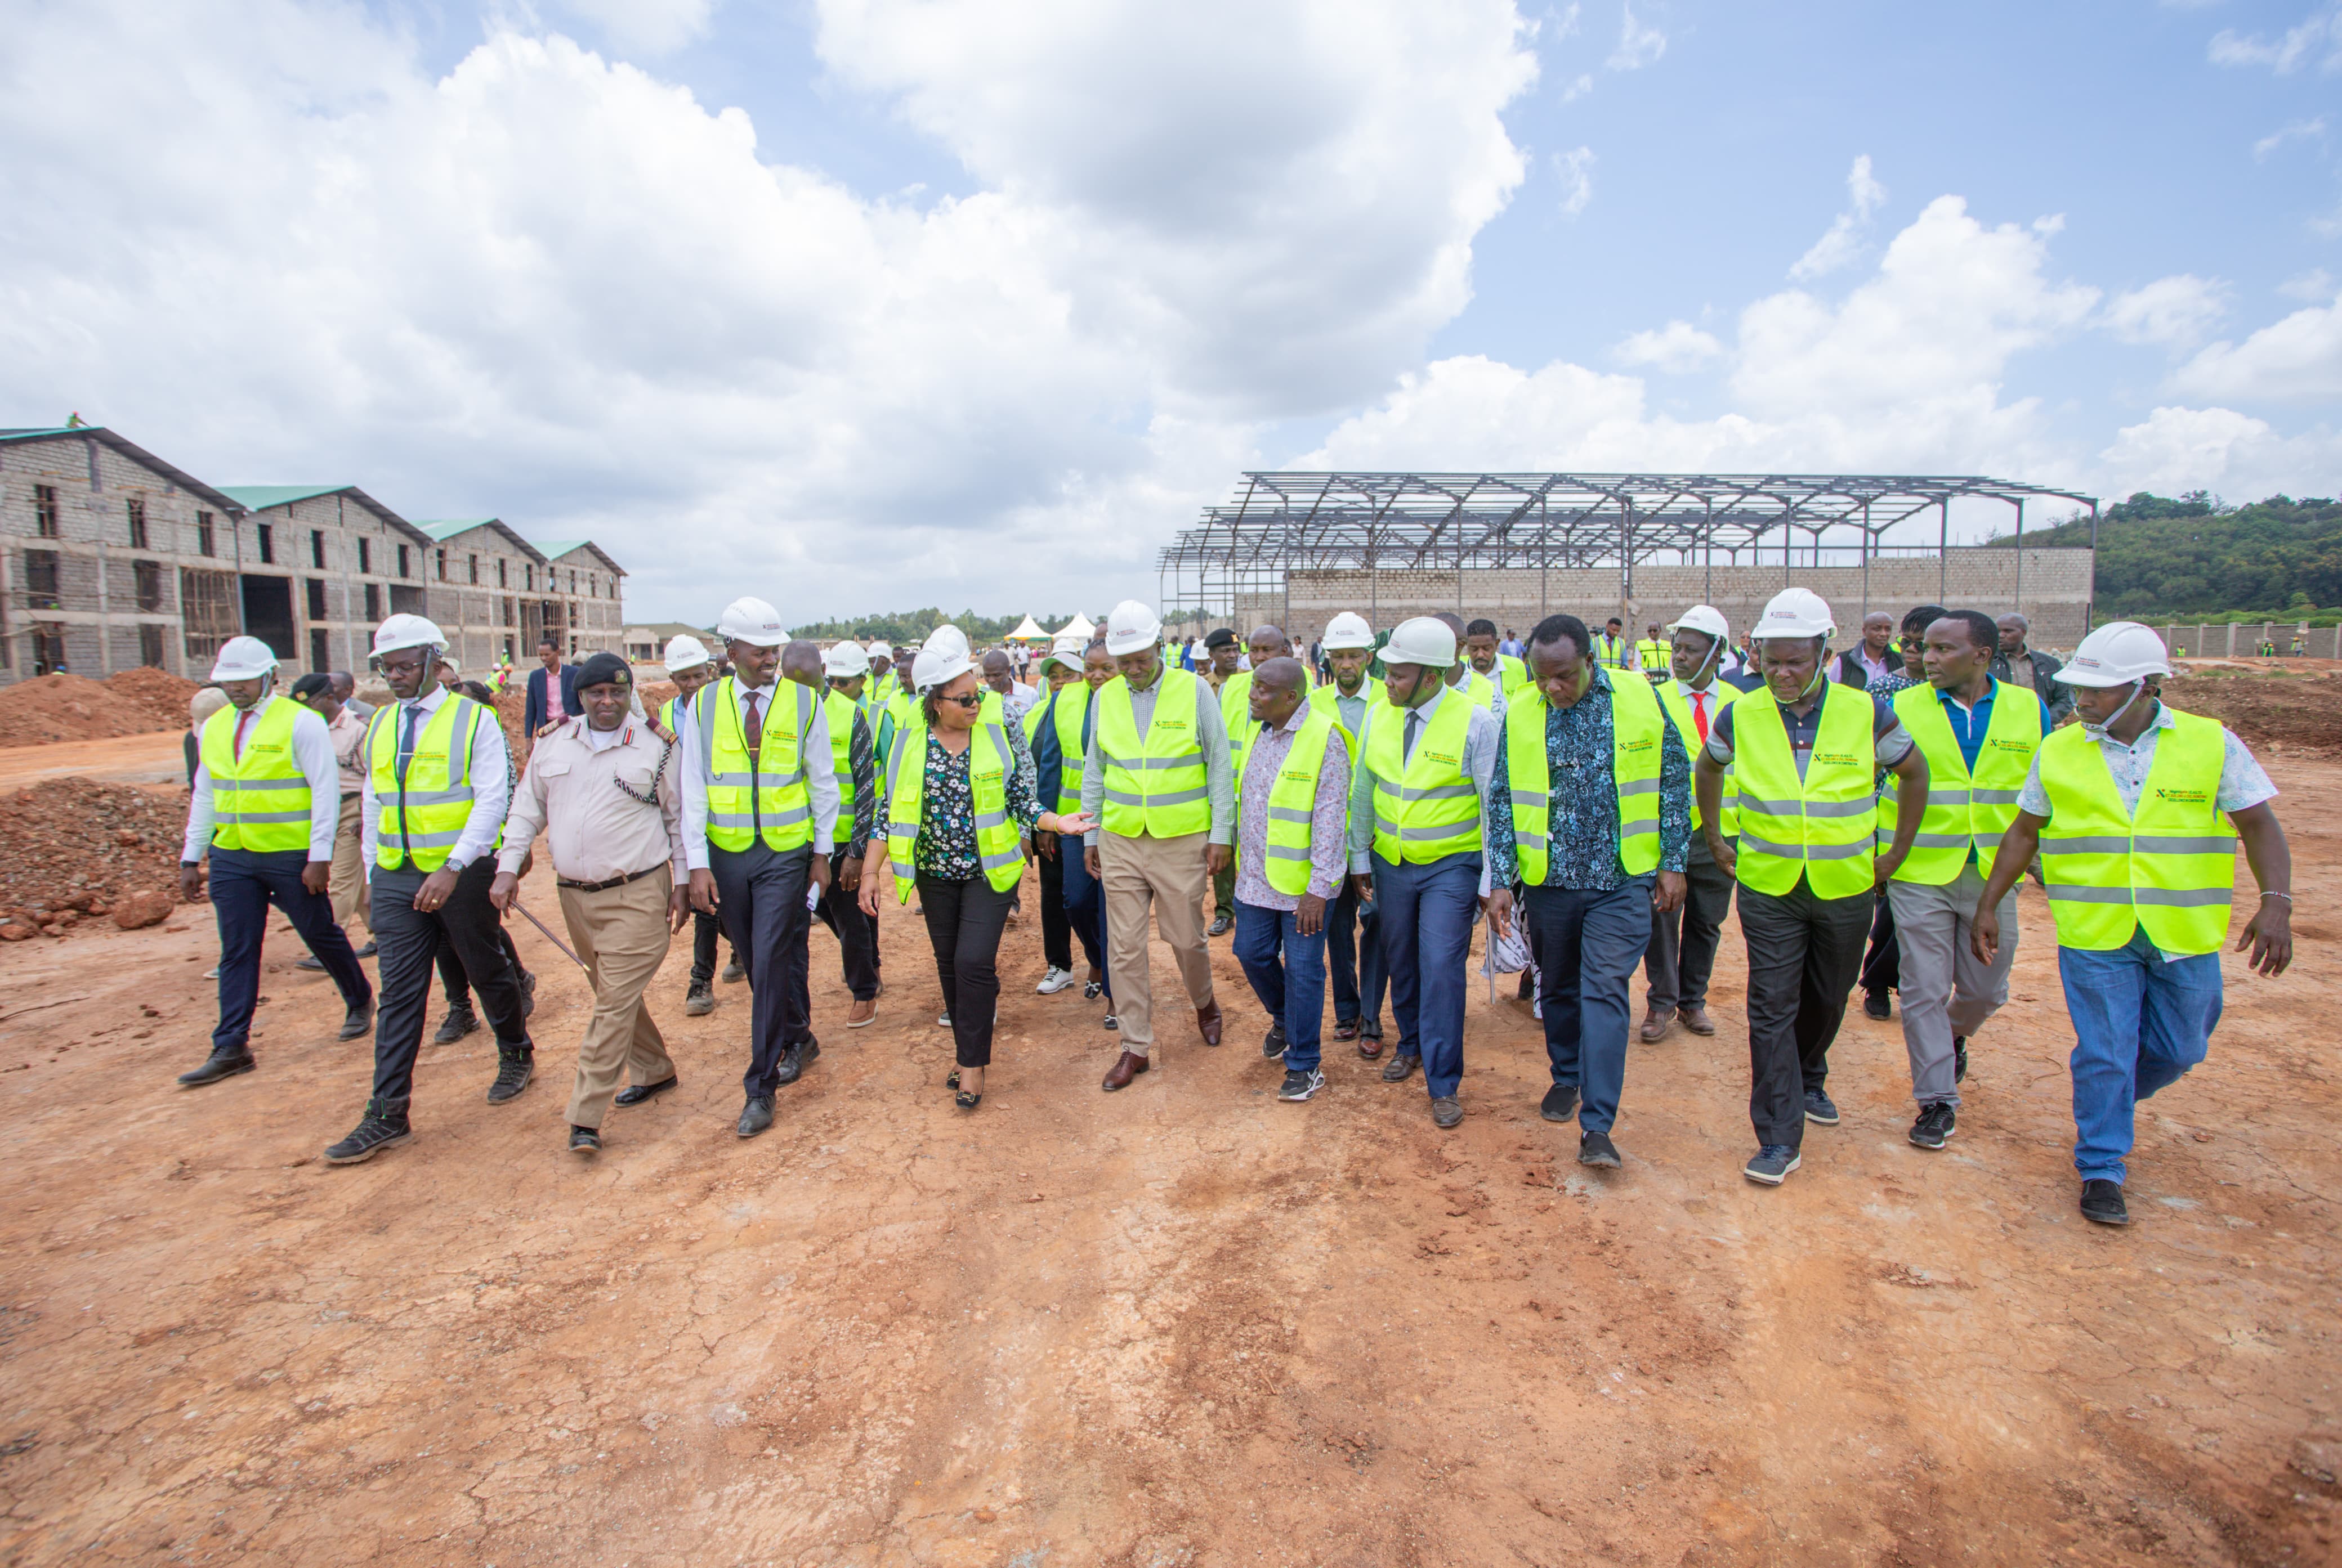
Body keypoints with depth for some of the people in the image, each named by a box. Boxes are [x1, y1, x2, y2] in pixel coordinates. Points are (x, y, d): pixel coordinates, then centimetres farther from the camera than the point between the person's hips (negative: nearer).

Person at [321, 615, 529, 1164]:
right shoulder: (379, 725, 11)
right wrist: (372, 872, 15)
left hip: (463, 875, -4)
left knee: (488, 973, 12)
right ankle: (388, 1116, 5)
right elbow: (373, 803, 18)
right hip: (397, 879, 5)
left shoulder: (473, 720, -7)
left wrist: (453, 868, -22)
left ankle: (516, 1056, 34)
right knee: (398, 995, 2)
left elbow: (492, 800, -14)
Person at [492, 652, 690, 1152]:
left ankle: (586, 1116, -3)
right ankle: (654, 1071, 33)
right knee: (611, 995, 15)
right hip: (575, 895, 5)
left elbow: (679, 820, 3)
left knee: (616, 1002, -7)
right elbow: (527, 811, 14)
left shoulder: (654, 750, -2)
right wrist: (508, 868, 4)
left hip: (637, 895, -5)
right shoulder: (551, 747, 7)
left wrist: (682, 884, 1)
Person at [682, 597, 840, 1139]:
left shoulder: (804, 703, -3)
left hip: (786, 855, -2)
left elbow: (824, 783, 3)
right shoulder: (705, 705, 1)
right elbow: (693, 787, 0)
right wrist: (698, 863, -6)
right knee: (756, 964, 13)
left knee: (771, 963, -5)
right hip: (726, 856, 3)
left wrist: (822, 854, 2)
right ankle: (798, 1041, 36)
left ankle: (761, 1086, 5)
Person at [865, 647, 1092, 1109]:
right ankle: (967, 1048, 29)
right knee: (949, 962, 11)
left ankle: (973, 1063, 5)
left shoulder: (994, 735, -5)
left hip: (989, 870, -2)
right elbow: (890, 810, 1)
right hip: (935, 874, 2)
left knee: (974, 961, -10)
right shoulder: (911, 744, -4)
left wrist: (1059, 823, -16)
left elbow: (1021, 800, 0)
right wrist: (870, 871, -1)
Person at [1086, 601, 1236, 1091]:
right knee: (1125, 947, 4)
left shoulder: (1194, 690, -4)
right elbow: (1095, 771, 12)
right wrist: (1090, 835, 10)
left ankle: (1204, 1002, 40)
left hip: (1182, 840, -2)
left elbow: (1219, 765, -2)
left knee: (1186, 938, 7)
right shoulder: (1105, 697, 5)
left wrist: (1220, 833, -5)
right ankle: (1136, 1046, 18)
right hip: (1120, 842, 3)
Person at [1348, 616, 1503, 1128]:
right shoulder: (1379, 716, -1)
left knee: (1441, 969, -8)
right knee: (1400, 961, 15)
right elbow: (1362, 791, 8)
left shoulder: (1476, 722, -16)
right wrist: (1360, 857, 10)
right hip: (1391, 861, 5)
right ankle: (1411, 1044, 40)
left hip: (1452, 865, -4)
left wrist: (1491, 881, -10)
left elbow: (1495, 807, -11)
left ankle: (1443, 1084, 7)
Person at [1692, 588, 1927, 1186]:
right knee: (1772, 1009, -4)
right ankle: (1779, 1137, 3)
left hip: (1846, 889, 1)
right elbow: (1707, 769, 14)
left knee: (1826, 1001, 18)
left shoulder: (1865, 713, -8)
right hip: (1768, 889, -1)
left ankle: (1808, 1080, 46)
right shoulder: (1741, 716, -6)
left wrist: (1897, 851, 7)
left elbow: (1914, 773, 8)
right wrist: (1716, 840, 11)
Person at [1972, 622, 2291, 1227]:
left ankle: (2105, 1105, 42)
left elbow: (2259, 823, -3)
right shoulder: (2058, 752, 0)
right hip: (2094, 933, -1)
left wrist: (2276, 903, -17)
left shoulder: (2213, 743, -2)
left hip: (2185, 936, 1)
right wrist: (1987, 906, 4)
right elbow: (2024, 834, 7)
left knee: (2178, 1051, 13)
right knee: (2104, 1054, 1)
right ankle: (2101, 1171, 15)